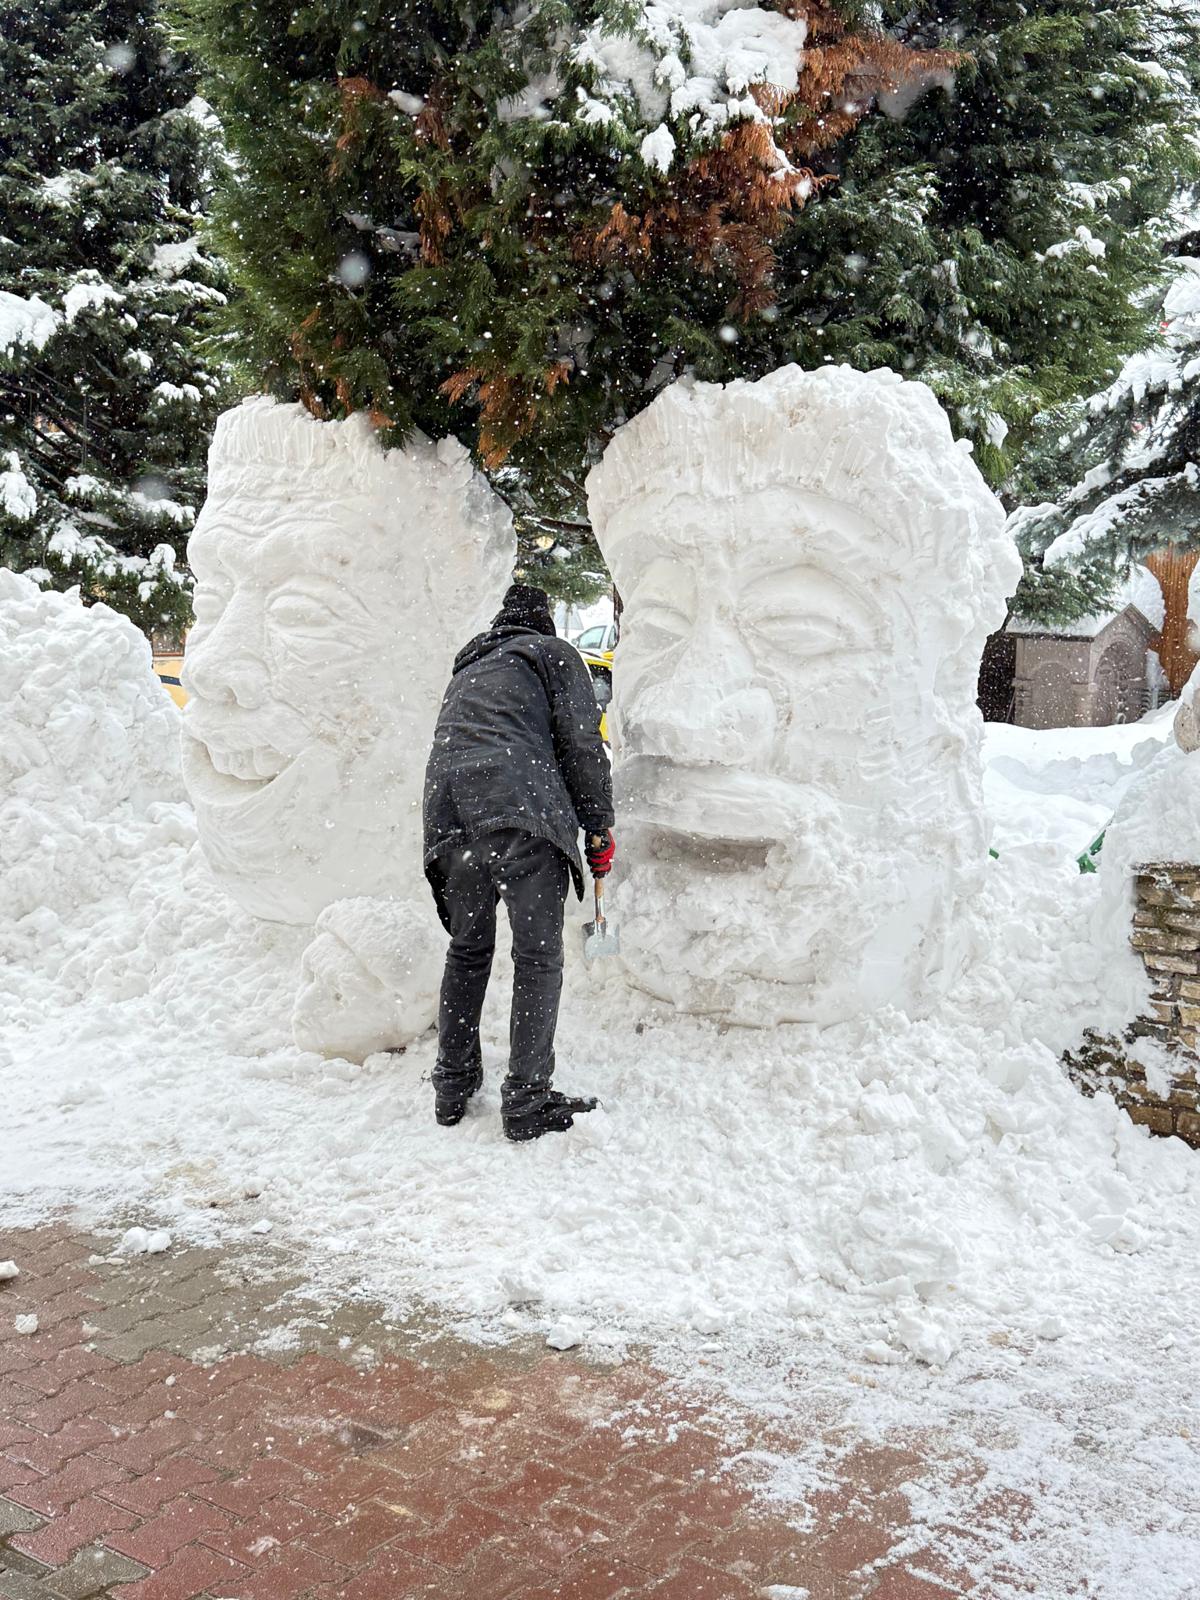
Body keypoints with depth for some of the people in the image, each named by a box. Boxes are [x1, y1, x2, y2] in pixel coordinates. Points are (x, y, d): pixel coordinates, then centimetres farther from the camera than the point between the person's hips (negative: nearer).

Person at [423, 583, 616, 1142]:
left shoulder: (468, 670, 34)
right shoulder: (554, 654, 15)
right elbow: (581, 744, 5)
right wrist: (600, 828, 9)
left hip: (448, 814, 6)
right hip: (520, 810, -6)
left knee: (468, 949, 18)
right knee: (538, 956, -1)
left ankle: (453, 1088, 22)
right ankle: (527, 1102, -2)